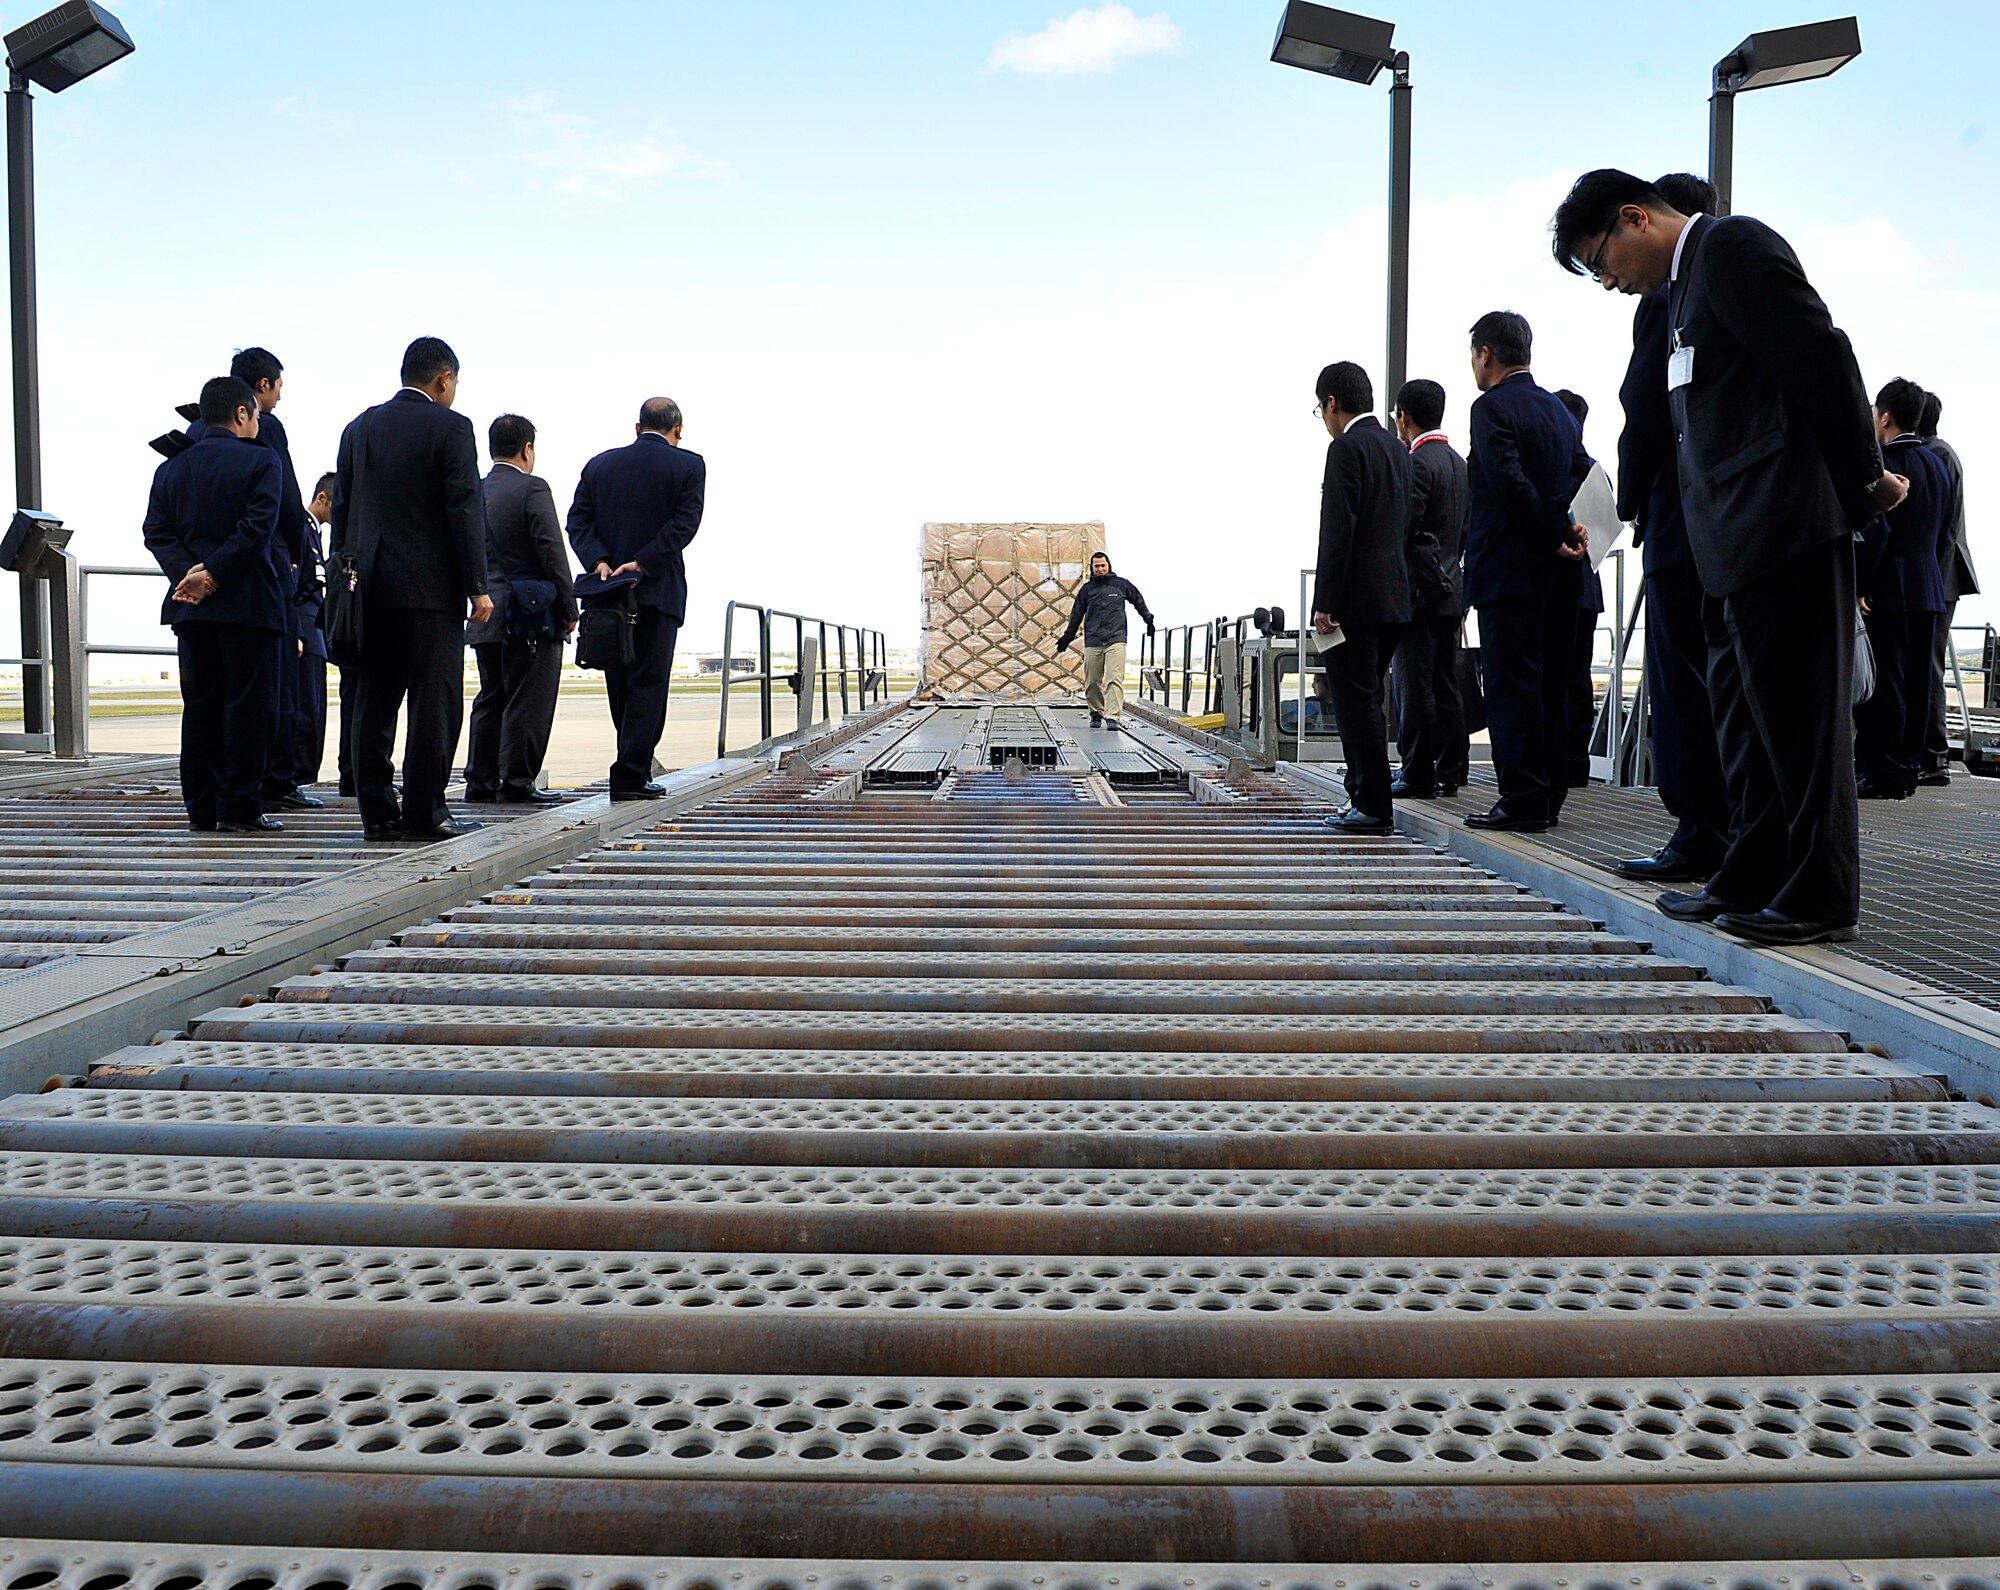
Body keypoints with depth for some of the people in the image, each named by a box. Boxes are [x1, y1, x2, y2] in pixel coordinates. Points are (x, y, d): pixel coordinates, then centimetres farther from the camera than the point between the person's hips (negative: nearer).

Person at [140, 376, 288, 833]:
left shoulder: (170, 469, 13)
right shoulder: (261, 461, -4)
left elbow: (156, 532, 4)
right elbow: (257, 529, -16)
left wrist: (186, 573, -6)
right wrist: (213, 574, -14)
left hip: (191, 607, 5)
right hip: (249, 603, -5)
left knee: (200, 706, 10)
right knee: (249, 705, -1)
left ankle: (201, 809, 12)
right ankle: (239, 808, -1)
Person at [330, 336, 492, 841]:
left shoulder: (358, 427, 14)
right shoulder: (449, 427, -5)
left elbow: (341, 509, 15)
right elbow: (464, 511, -10)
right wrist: (478, 586, -7)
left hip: (371, 586, 6)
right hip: (431, 585, -6)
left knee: (375, 700, 8)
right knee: (435, 701, -3)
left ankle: (377, 812, 10)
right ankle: (424, 812, -3)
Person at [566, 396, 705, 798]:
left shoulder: (599, 464, 11)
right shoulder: (688, 465, -1)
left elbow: (578, 521, 2)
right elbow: (684, 523, -12)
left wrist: (599, 561, -8)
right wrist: (642, 563, -14)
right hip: (658, 589, -4)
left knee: (620, 685, 13)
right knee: (648, 684, -1)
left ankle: (636, 767, 20)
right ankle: (630, 776, -5)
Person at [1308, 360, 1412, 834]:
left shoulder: (1346, 448, -11)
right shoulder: (1398, 450, 16)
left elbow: (1338, 531, -18)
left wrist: (1324, 603, -17)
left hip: (1354, 600, -9)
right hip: (1393, 599, 9)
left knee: (1355, 703, -5)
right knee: (1363, 702, 15)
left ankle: (1373, 807, -3)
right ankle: (1364, 796, 19)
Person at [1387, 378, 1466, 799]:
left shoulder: (1418, 463, -13)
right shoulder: (1457, 461, 15)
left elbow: (1404, 528, -18)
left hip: (1419, 590, -9)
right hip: (1451, 590, 9)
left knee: (1414, 686, -5)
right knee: (1445, 688, 10)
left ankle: (1417, 775, -3)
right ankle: (1448, 773, 14)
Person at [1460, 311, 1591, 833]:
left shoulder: (1491, 407, -9)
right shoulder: (1558, 408, 16)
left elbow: (1510, 483, -20)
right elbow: (1588, 475, 12)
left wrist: (1553, 536, -12)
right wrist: (1570, 528, 0)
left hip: (1509, 569, -8)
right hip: (1557, 574, 8)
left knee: (1510, 686, -6)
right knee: (1550, 684, 11)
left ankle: (1522, 799, -7)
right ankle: (1549, 794, 16)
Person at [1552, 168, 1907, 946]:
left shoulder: (1733, 246, -7)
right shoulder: (1686, 282, 23)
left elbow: (1821, 358, -13)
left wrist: (1865, 480, -8)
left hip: (1783, 527, -10)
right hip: (1736, 543, 10)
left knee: (1798, 714, -6)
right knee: (1747, 718, 13)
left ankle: (1819, 897, 1)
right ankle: (1754, 881, 22)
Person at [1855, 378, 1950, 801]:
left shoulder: (1887, 461, -10)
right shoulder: (1938, 465, 16)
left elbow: (1876, 530, -17)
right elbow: (1944, 537, 18)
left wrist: (1857, 586, -15)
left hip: (1889, 591, -8)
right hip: (1929, 592, 8)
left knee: (1883, 684, -6)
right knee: (1916, 684, 9)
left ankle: (1882, 775, -6)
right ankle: (1908, 770, 14)